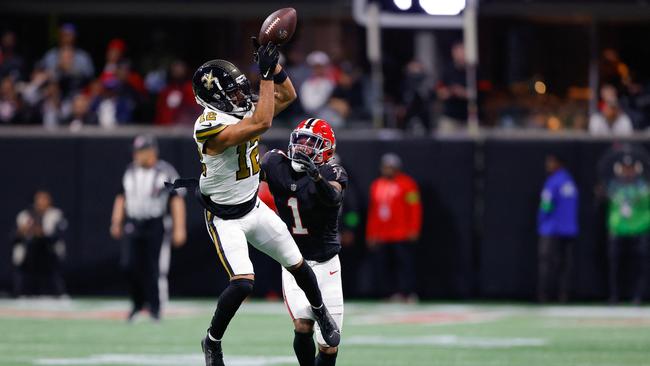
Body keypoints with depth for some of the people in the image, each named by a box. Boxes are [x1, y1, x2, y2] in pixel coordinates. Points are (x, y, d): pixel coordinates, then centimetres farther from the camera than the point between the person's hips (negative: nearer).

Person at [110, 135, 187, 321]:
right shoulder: (130, 171, 11)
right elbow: (121, 198, 19)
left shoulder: (166, 172, -4)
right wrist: (116, 222, 10)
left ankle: (154, 307, 10)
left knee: (154, 269, -4)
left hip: (156, 227, -4)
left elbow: (177, 201, -6)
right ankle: (138, 302, 12)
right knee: (129, 264, -8)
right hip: (132, 227, 4)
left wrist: (179, 229, -12)